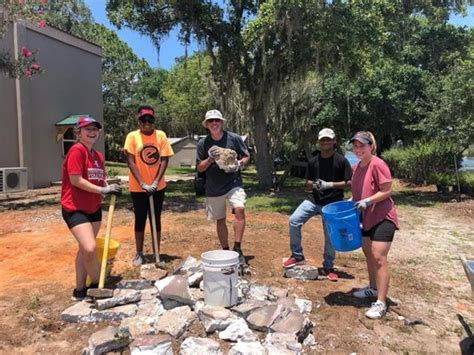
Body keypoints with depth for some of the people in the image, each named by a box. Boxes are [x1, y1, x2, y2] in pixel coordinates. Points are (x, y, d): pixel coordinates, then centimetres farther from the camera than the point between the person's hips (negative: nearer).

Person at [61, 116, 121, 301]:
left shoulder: (98, 155, 9)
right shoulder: (76, 150, -15)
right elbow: (76, 180, -21)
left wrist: (110, 188, -5)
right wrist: (103, 190, -20)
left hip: (94, 208, 8)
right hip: (75, 208, -8)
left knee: (85, 249, 15)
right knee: (90, 248, -17)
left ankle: (80, 289, 28)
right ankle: (98, 284, 8)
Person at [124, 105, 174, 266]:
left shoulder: (161, 135, -2)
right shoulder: (132, 136, -6)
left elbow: (164, 160, -5)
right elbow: (131, 162, -11)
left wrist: (155, 182, -14)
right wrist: (142, 184, -18)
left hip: (158, 186, 2)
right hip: (138, 188, -1)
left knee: (156, 219, 10)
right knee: (140, 220, 8)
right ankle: (139, 253, 22)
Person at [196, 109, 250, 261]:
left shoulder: (234, 138, -5)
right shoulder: (203, 143, -2)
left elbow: (246, 156, 5)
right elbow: (200, 168, 1)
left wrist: (239, 164, -15)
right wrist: (210, 159, -18)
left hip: (233, 184, -2)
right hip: (213, 188, 2)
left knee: (240, 209, -25)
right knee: (220, 220, 11)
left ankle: (237, 248, -12)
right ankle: (225, 251, 27)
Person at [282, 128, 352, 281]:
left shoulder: (341, 160, -6)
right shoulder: (313, 161, 5)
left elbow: (350, 182, -7)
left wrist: (329, 184, -18)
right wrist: (313, 184, -12)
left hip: (333, 203, -3)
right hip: (313, 200, 3)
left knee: (330, 236, 5)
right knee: (294, 220, -14)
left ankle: (328, 267, 27)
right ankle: (297, 256, 4)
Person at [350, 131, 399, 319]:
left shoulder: (378, 165, -18)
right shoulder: (357, 167, 8)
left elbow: (387, 191, -18)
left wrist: (368, 201, -27)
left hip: (383, 217, -9)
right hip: (366, 218, 9)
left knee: (379, 258, -9)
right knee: (368, 254, 18)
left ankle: (381, 303, 0)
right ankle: (373, 288, 37)